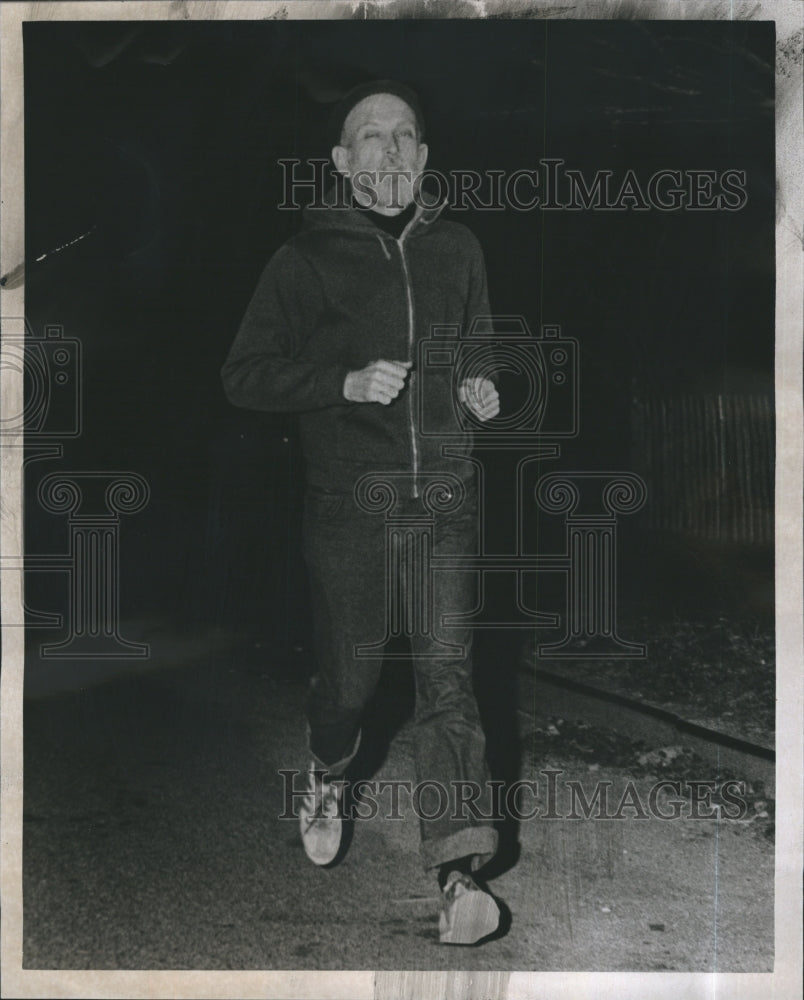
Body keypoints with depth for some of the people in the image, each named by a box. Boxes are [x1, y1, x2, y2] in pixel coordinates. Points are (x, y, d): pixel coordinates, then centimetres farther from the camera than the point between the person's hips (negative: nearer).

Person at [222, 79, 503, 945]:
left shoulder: (457, 250, 11)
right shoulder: (307, 260, -1)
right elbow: (243, 375, -1)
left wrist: (479, 387, 5)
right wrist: (346, 382, -15)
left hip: (444, 492, 2)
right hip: (349, 499, -2)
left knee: (447, 669, -8)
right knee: (350, 672, 8)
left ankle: (459, 872, -9)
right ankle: (328, 776, 42)